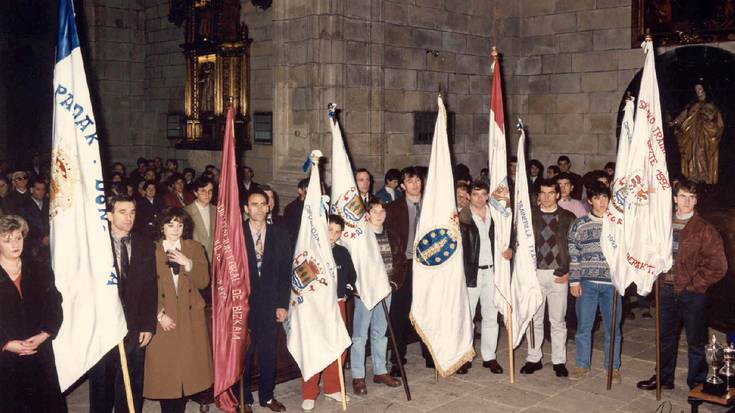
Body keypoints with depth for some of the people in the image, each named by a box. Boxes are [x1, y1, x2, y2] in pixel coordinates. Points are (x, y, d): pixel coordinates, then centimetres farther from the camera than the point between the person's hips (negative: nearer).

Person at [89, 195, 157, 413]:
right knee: (101, 386, 11)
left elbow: (150, 287, 5)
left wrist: (148, 325, 0)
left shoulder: (144, 244, 6)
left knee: (132, 387, 7)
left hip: (135, 328, 2)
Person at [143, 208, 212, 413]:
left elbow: (203, 281, 2)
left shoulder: (195, 248, 9)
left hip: (190, 318, 2)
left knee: (187, 368, 3)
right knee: (164, 370, -1)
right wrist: (160, 314, -11)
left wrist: (188, 263, -13)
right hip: (163, 320, -2)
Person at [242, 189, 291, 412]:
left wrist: (283, 304, 0)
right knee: (243, 352, 5)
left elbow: (285, 272, 4)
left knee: (268, 352, 10)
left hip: (270, 303, 2)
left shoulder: (280, 235, 5)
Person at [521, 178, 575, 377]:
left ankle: (559, 361, 16)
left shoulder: (568, 217, 4)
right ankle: (534, 359, 17)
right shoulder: (529, 215, 6)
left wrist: (567, 272, -5)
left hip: (558, 275, -1)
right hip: (534, 273, 1)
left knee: (558, 320, 6)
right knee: (533, 319, 6)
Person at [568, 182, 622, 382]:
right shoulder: (579, 224, 3)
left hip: (611, 283, 0)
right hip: (587, 283, 0)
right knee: (583, 326, 6)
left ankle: (613, 367, 21)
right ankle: (582, 366, 19)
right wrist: (574, 281, -2)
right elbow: (573, 254, 3)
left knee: (612, 327, 7)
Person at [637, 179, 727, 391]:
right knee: (666, 337, 16)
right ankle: (664, 378, 31)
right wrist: (659, 277, 6)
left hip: (693, 293, -5)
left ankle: (697, 384, 19)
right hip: (667, 290, 5)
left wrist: (695, 282, -10)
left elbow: (718, 266, -10)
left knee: (695, 341, 5)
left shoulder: (705, 229, -7)